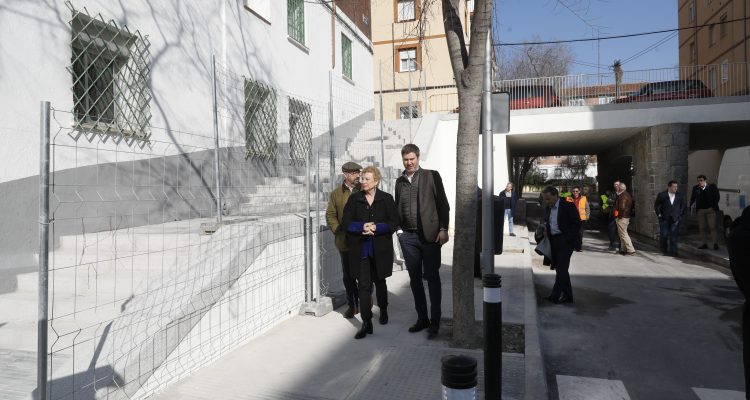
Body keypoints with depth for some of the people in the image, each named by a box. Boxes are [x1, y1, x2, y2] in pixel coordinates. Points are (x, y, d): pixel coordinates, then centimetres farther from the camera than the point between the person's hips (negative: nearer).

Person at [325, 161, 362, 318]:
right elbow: (330, 215, 6)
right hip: (346, 242, 2)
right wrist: (339, 232, -6)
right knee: (348, 275, 9)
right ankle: (352, 305, 21)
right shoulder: (336, 194, 7)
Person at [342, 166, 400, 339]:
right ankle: (366, 323, 1)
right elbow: (346, 222, -2)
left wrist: (376, 227, -18)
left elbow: (394, 223, -5)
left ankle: (383, 310, 41)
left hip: (380, 249, 0)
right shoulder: (354, 199, 3)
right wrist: (362, 227, -19)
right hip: (360, 249, 0)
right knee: (363, 285, -3)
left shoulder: (386, 199, 0)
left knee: (379, 281, 16)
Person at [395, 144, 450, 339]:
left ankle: (435, 321, 11)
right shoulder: (400, 181, 11)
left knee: (432, 278, 2)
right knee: (415, 278, 10)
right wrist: (398, 229, 4)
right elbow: (398, 208, 15)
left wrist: (443, 230, -11)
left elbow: (443, 204, -4)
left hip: (429, 235, -4)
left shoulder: (431, 176, -1)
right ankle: (422, 318, 21)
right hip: (408, 236, 4)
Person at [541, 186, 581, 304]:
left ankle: (555, 295, -13)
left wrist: (567, 239, -15)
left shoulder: (568, 206, -9)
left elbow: (577, 223, -10)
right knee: (560, 269, 10)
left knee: (561, 268, -13)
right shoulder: (547, 208, 11)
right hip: (553, 241, 7)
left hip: (565, 241, -7)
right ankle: (567, 295, 19)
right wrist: (545, 230, 1)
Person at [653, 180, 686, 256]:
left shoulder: (680, 196, 5)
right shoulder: (661, 195, -2)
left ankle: (673, 251, 2)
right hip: (664, 218, -1)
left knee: (674, 235, -3)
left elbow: (683, 205, 15)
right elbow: (656, 205, 5)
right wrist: (659, 214, 0)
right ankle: (663, 249, 21)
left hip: (675, 218, 1)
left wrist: (680, 214, 7)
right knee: (663, 235, 0)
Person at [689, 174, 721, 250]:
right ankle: (704, 244, 13)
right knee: (702, 227, 6)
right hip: (700, 210, 3)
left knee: (712, 227, -5)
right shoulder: (695, 188, 6)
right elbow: (693, 198, 7)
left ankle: (715, 244, -1)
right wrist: (691, 206, -4)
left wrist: (714, 206, -5)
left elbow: (717, 196, 2)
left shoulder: (712, 186, 0)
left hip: (710, 209, -3)